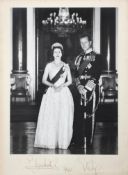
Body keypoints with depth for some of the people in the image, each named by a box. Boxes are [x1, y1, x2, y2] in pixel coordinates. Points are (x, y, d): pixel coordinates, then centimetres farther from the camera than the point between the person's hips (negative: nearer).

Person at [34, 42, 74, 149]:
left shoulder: (66, 66, 10)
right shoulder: (49, 65, 9)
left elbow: (70, 81, 8)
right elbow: (44, 80, 4)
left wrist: (62, 85, -10)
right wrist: (53, 85, -13)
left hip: (64, 93, 0)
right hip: (51, 93, 0)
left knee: (64, 118, -4)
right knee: (50, 117, -6)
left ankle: (62, 141, 4)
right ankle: (50, 142, 1)